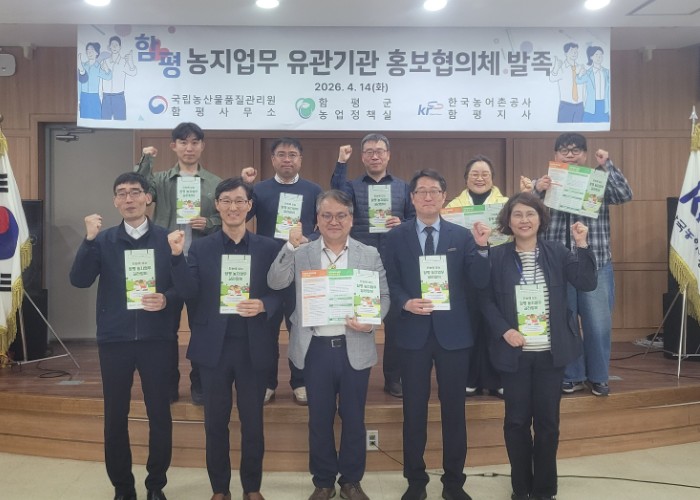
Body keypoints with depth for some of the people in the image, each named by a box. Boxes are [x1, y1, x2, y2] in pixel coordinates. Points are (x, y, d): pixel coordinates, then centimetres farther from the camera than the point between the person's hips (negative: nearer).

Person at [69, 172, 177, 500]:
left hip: (155, 338, -1)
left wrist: (166, 300, -18)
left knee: (160, 415, 5)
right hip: (114, 339, 1)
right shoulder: (103, 240, 5)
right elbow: (79, 280, -8)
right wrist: (89, 239, -17)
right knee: (115, 416, 8)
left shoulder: (167, 239, 2)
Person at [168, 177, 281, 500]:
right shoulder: (200, 248, 2)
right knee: (215, 422, 11)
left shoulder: (268, 248, 1)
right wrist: (177, 256, -21)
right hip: (214, 347, 1)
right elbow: (188, 292, -9)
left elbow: (281, 294, 1)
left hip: (253, 347, 0)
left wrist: (263, 305, -19)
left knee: (252, 422, 10)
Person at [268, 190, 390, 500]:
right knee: (319, 419, 11)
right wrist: (291, 246, -17)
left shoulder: (370, 255, 4)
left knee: (353, 418, 11)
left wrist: (371, 321, -15)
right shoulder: (301, 253, 3)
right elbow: (275, 283, -7)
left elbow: (384, 296, 4)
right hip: (316, 348, 0)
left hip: (354, 347, 0)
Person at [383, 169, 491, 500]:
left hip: (453, 333, 0)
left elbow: (479, 283, -5)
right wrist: (405, 303, -16)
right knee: (414, 410, 9)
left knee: (454, 409, 9)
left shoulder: (462, 236, 2)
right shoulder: (397, 236, 2)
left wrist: (482, 248, -19)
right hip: (413, 332, 0)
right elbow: (390, 283, 2)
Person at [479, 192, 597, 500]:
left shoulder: (556, 252, 2)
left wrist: (581, 246, -15)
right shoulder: (497, 256, -2)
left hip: (551, 351, 1)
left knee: (547, 421, 9)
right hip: (514, 352, -1)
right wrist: (503, 330, -14)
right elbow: (486, 299, -1)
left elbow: (587, 284, -6)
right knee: (517, 420, 8)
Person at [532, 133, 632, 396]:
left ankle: (598, 376, 21)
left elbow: (625, 195, -8)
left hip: (595, 264, 0)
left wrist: (607, 165, -13)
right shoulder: (546, 181, 6)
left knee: (599, 324, 4)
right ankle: (571, 376, 22)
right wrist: (537, 191, -20)